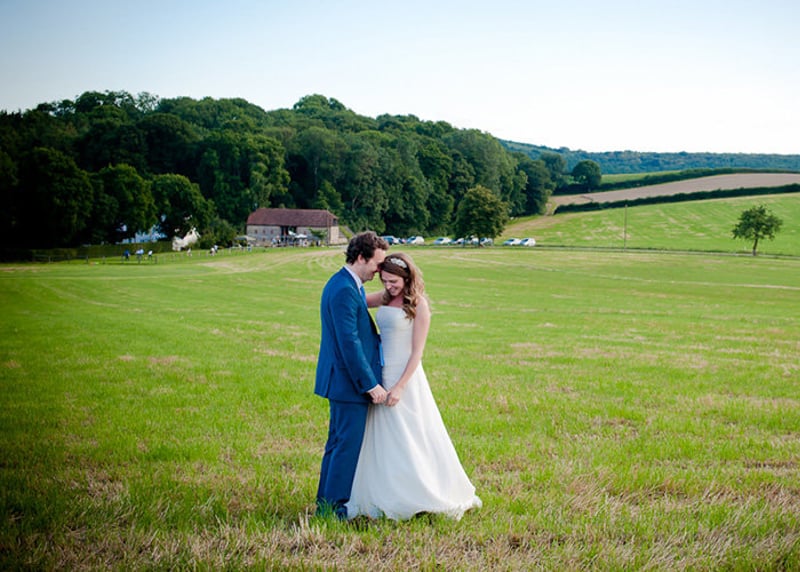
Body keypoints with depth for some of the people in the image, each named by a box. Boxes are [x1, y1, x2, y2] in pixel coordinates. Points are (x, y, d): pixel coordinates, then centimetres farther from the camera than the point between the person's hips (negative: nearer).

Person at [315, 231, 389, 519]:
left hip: (343, 380, 11)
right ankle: (334, 506, 7)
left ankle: (326, 503, 27)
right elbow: (349, 344, -23)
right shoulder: (344, 291, -21)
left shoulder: (346, 284, 11)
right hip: (348, 381, -11)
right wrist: (370, 384, -20)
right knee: (348, 444, -2)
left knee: (338, 442, 17)